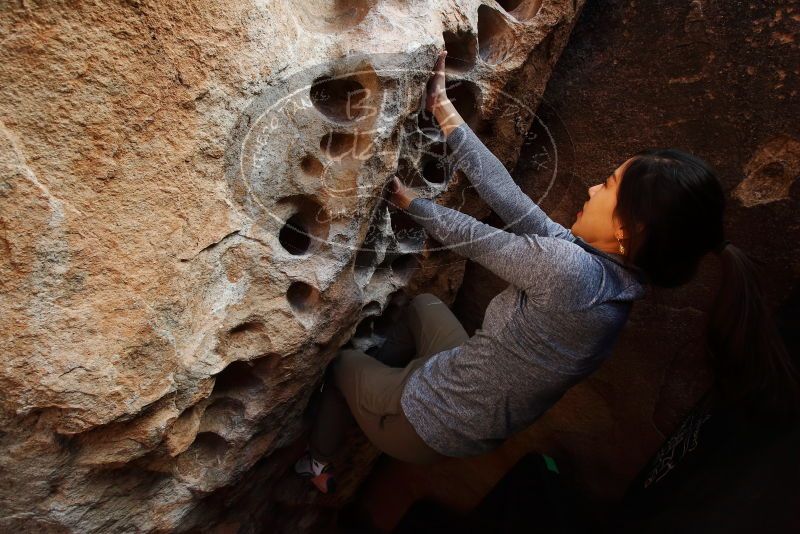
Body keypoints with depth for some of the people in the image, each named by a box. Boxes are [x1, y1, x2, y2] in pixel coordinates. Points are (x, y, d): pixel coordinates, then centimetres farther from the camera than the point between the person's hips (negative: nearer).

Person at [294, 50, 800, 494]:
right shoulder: (617, 277, -8)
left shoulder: (567, 268, -35)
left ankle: (318, 463, 46)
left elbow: (473, 237, -19)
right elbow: (505, 192, -10)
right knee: (423, 303, 28)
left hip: (425, 423, -7)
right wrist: (442, 106, -7)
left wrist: (410, 201, 0)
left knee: (341, 361, 24)